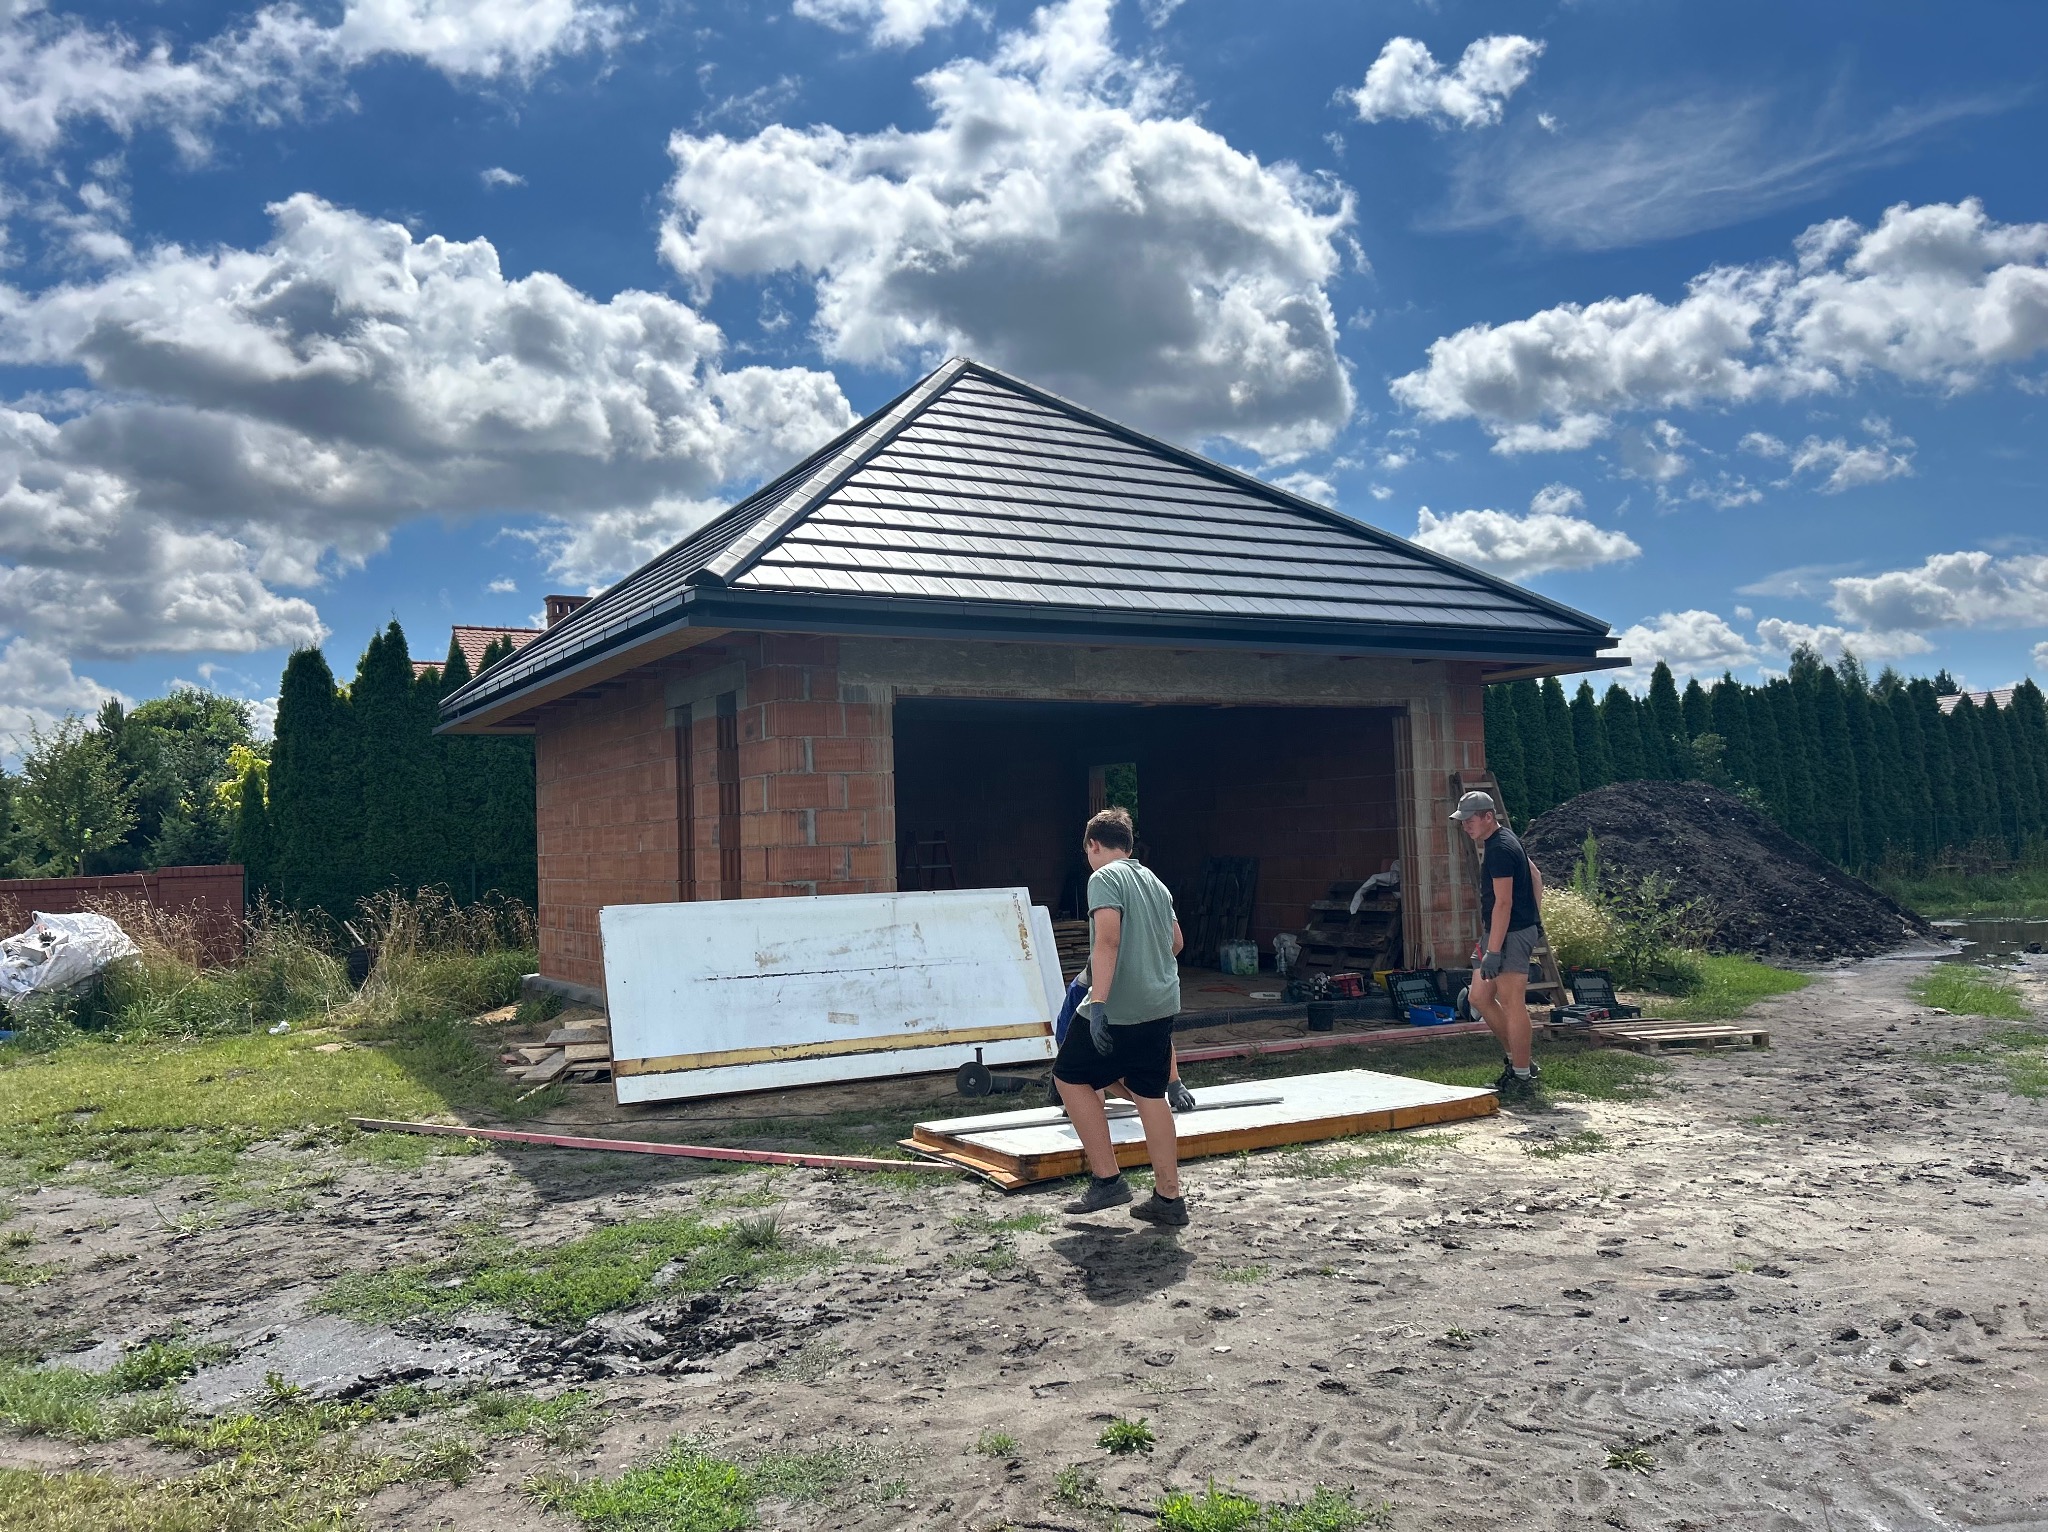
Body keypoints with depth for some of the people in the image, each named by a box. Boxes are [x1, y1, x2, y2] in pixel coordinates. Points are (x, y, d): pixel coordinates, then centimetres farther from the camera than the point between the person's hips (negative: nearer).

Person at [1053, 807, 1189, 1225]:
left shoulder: (1104, 878, -8)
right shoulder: (1155, 882, 16)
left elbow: (1108, 940, -22)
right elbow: (1176, 942, 26)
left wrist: (1097, 1002, -26)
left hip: (1119, 1007, -7)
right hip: (1162, 1005, 8)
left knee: (1071, 1078, 9)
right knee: (1150, 1095, 13)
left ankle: (1107, 1180, 8)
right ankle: (1169, 1198, 14)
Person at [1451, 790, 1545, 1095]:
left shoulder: (1500, 849, -17)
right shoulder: (1504, 840, 15)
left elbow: (1503, 903, -22)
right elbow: (1535, 877, 25)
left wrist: (1493, 951, -24)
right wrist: (1536, 919, 25)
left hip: (1512, 935, -11)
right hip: (1496, 933, 11)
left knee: (1512, 1003, -7)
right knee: (1480, 998, 12)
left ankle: (1522, 1077, -1)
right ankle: (1519, 1061, 19)